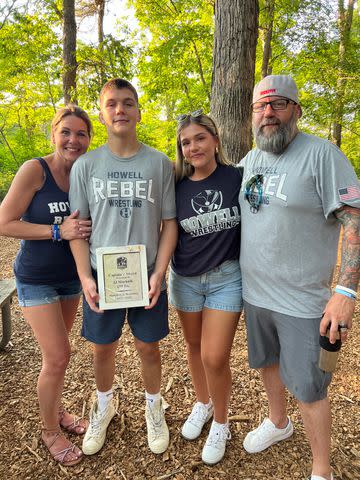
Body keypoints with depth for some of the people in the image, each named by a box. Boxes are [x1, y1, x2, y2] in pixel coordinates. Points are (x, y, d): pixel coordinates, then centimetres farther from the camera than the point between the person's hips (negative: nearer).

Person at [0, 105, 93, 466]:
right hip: (36, 279, -5)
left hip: (71, 276, 5)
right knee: (57, 357, -3)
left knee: (57, 351, 19)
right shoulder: (34, 170, -17)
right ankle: (49, 430, 23)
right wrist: (58, 231, -25)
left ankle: (55, 410, 42)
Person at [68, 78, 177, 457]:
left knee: (149, 347, 13)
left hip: (147, 278, 0)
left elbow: (169, 224, 0)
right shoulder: (86, 165, 1)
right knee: (103, 349, 16)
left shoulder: (160, 164, -1)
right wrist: (85, 277, -7)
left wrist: (159, 273, -9)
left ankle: (153, 407, 40)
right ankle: (104, 406, 44)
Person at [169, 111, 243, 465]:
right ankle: (202, 404, 44)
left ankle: (221, 424, 26)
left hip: (226, 278, -3)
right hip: (185, 278, 3)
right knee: (194, 347, 17)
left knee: (214, 357, -3)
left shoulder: (237, 178, -9)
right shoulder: (177, 186, -3)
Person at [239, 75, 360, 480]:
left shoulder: (321, 153, -13)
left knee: (307, 386, 7)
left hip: (302, 302, -6)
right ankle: (278, 423, 51)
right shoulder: (249, 160, 7)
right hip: (253, 293, 6)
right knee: (266, 363, 23)